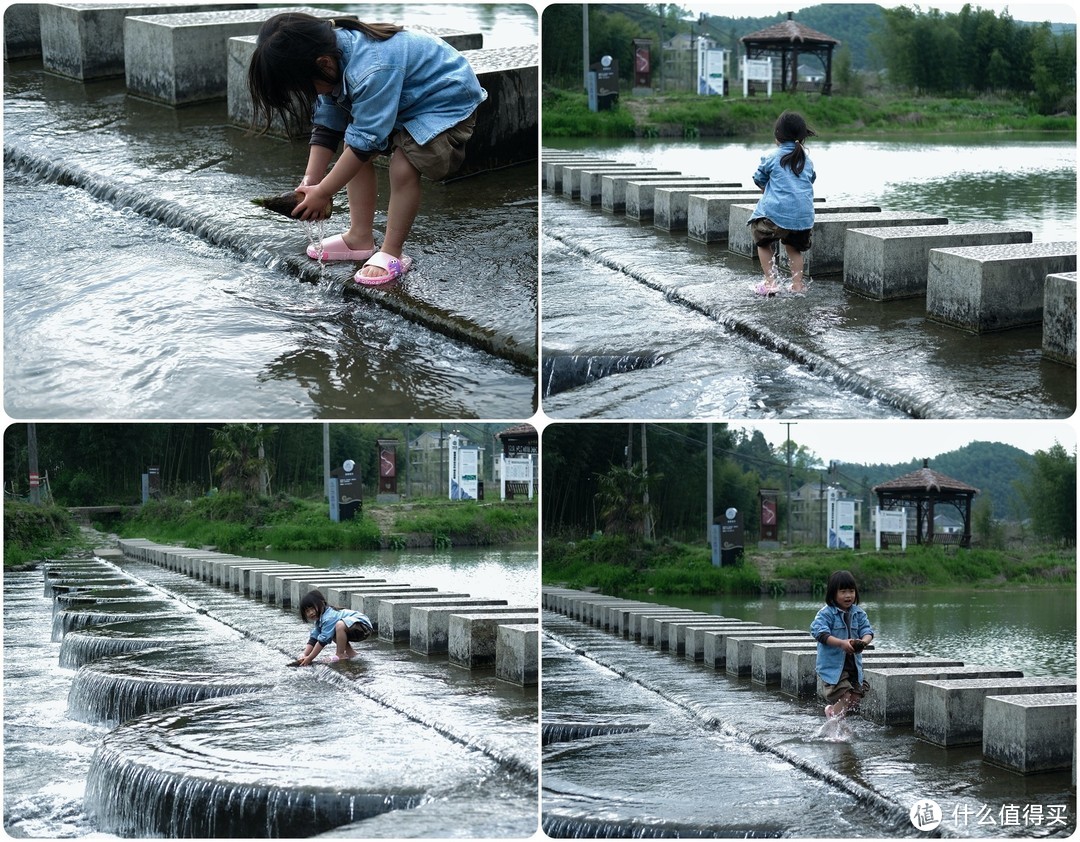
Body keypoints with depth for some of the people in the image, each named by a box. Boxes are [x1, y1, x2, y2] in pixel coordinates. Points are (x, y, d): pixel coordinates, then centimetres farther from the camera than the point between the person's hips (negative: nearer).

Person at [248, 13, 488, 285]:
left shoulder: (371, 71, -39)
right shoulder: (332, 54, -11)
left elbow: (366, 140, -32)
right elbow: (326, 127, -6)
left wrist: (323, 193, -25)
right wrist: (309, 182, -13)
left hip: (449, 100, -9)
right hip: (405, 101, 9)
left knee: (403, 166, -25)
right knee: (353, 153, 3)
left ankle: (392, 253, -9)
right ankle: (360, 239, 10)